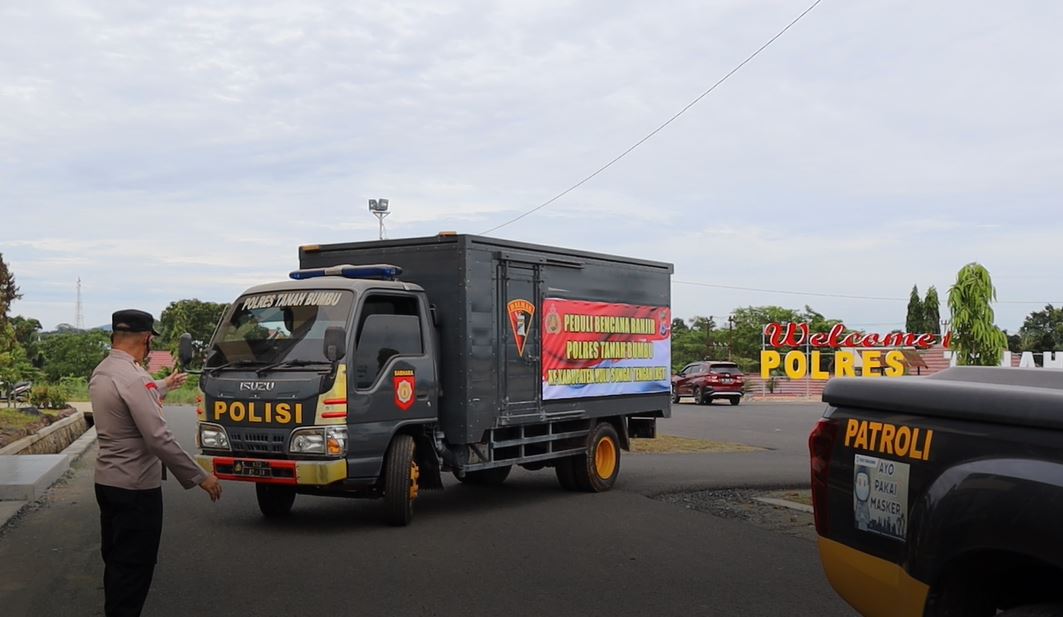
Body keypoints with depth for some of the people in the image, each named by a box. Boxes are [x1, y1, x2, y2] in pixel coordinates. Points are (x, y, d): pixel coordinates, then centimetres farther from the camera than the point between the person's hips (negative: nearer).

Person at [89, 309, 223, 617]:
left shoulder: (101, 373, 7)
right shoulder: (134, 378, -23)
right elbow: (160, 439, -27)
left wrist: (164, 385, 47)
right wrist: (200, 477, -19)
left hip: (106, 481, 10)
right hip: (136, 487, -10)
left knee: (115, 562, 19)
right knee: (134, 567, -1)